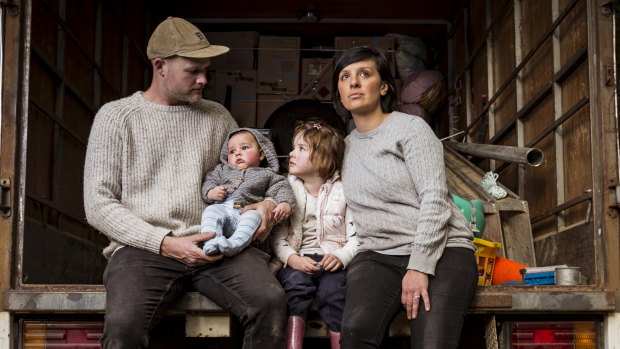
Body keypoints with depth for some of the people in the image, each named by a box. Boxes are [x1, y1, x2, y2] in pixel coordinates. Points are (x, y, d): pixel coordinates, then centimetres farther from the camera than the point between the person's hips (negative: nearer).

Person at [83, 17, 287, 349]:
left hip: (214, 244, 3)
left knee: (271, 301, -28)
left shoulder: (217, 116, 19)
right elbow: (98, 205, 1)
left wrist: (265, 204, 2)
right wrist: (165, 244, -11)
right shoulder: (116, 116, 7)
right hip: (143, 247, -3)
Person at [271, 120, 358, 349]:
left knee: (332, 290, -31)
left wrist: (341, 257, -16)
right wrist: (292, 259, -15)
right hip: (296, 260, 1)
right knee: (296, 282, -31)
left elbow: (356, 236, 3)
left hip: (331, 260, -1)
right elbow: (277, 236, 3)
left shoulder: (342, 191, 8)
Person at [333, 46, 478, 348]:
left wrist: (419, 267, -18)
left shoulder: (410, 128, 1)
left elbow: (435, 200, -9)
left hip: (439, 251, -3)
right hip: (378, 255, 4)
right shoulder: (347, 145, 20)